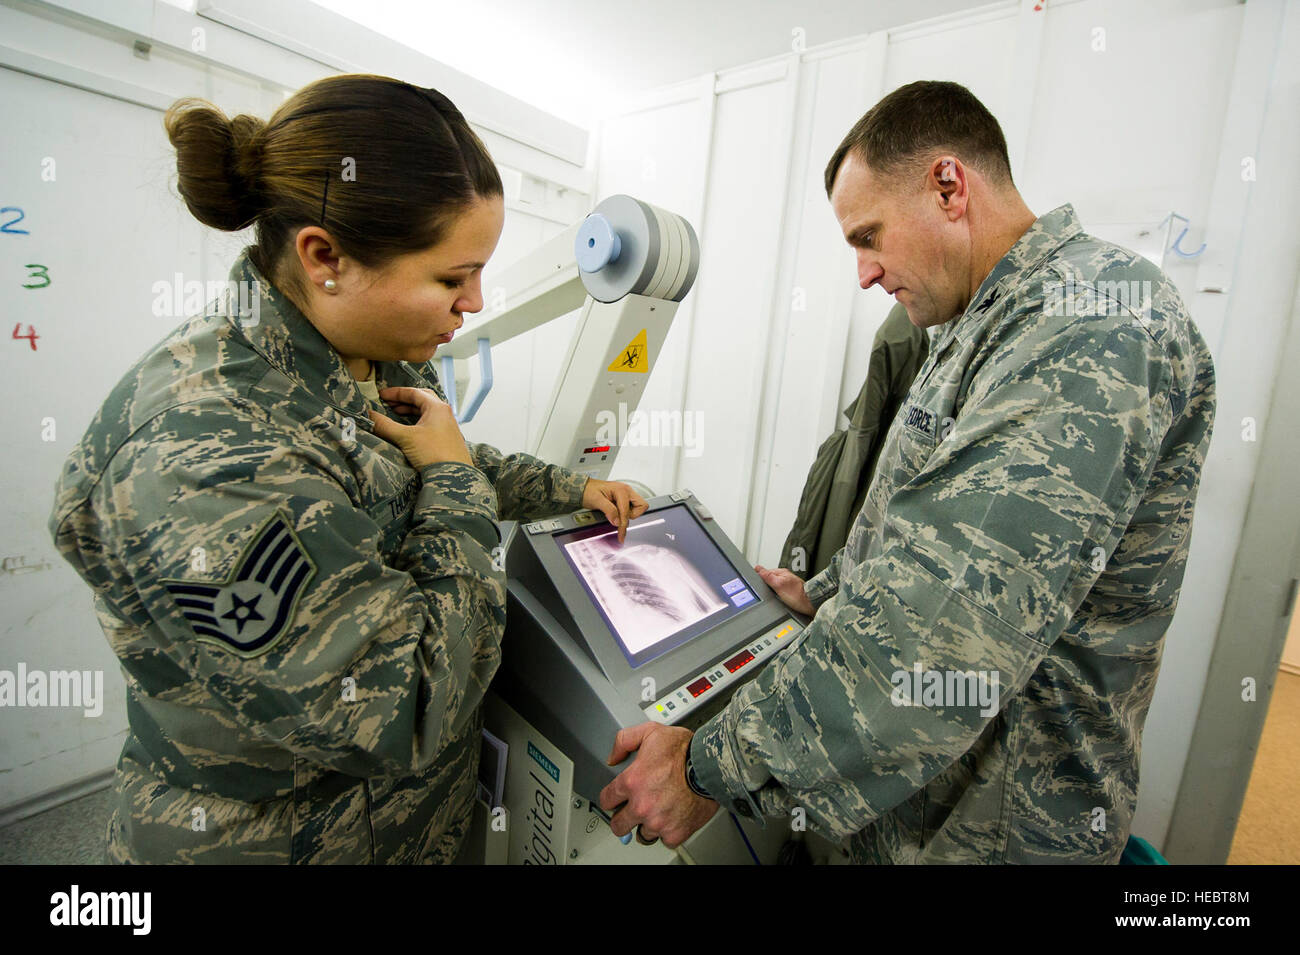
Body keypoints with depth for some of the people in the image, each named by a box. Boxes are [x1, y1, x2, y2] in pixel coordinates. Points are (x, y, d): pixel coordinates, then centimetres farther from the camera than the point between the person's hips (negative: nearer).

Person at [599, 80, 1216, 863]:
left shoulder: (1096, 323, -25)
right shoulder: (986, 327, 10)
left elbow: (948, 625, -34)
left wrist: (713, 770, -28)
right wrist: (827, 594, 16)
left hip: (986, 823, -8)